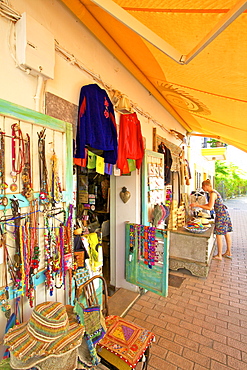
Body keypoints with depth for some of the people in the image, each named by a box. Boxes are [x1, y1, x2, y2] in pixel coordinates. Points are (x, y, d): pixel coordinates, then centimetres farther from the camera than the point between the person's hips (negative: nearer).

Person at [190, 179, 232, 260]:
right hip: (225, 214, 10)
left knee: (219, 235, -1)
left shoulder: (212, 193, -18)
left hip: (221, 215, -10)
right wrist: (198, 205, 13)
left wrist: (197, 205, -18)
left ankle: (219, 255, 10)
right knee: (226, 234, 17)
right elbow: (209, 204, 19)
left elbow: (210, 207, -22)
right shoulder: (213, 192, 12)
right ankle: (228, 253, 31)